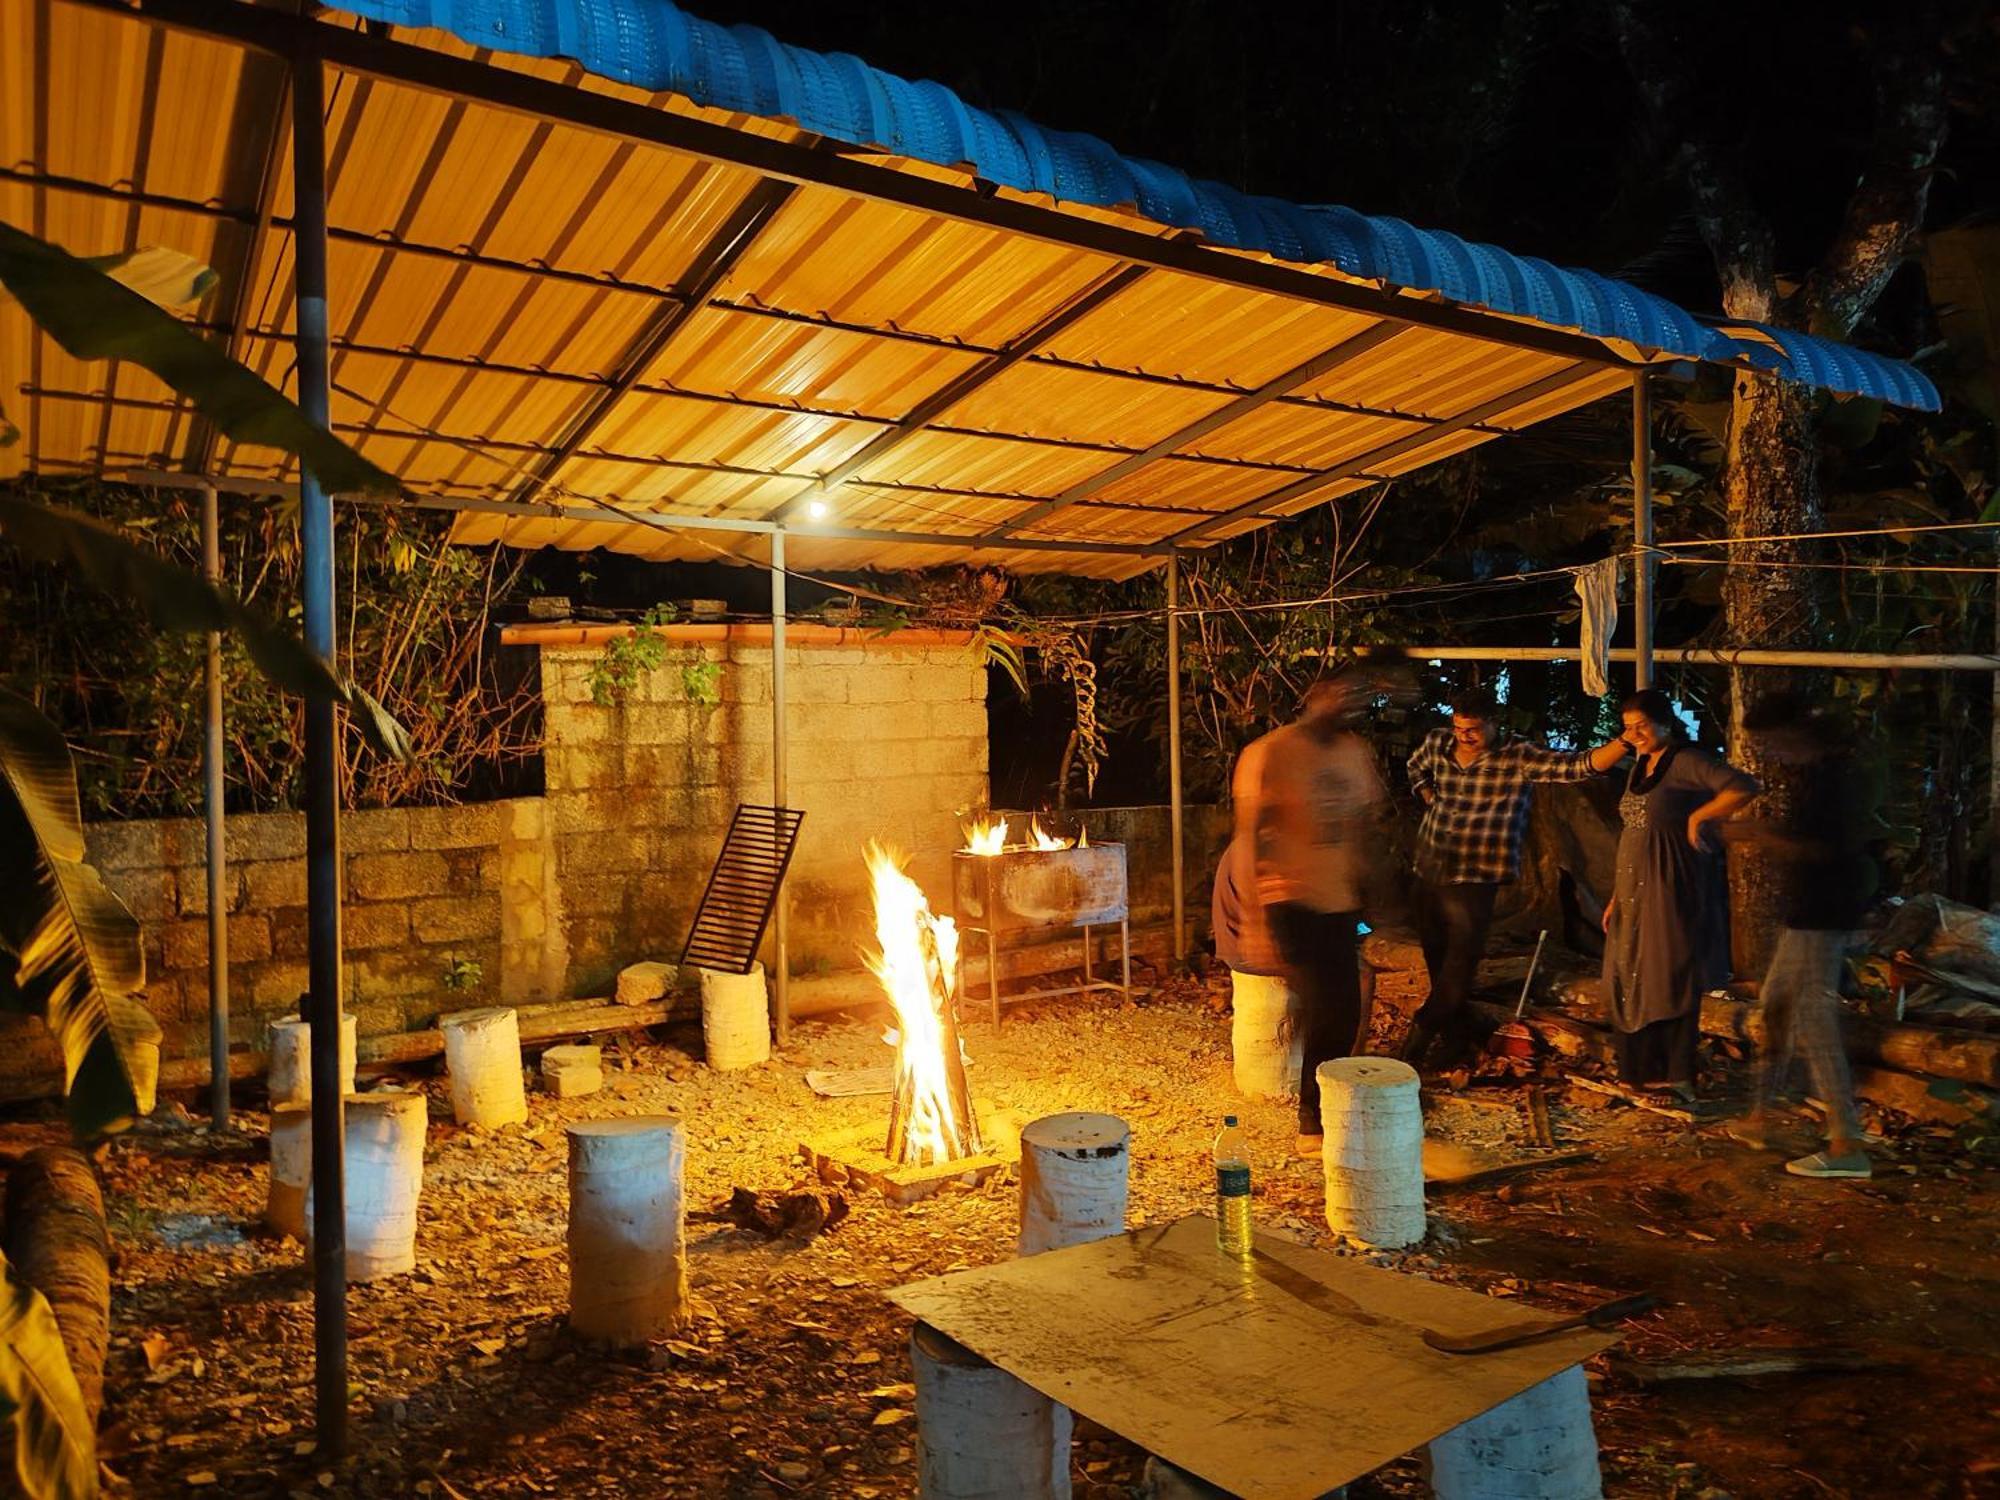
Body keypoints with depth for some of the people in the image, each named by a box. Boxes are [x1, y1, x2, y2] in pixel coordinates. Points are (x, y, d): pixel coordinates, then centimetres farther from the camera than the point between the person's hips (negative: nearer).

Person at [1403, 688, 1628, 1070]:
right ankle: (1452, 1032, 29)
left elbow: (1578, 765, -18)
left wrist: (1623, 743, -32)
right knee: (1434, 951, 12)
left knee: (1462, 953, -7)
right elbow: (1417, 768, 27)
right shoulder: (1437, 743, 4)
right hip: (1430, 866, 5)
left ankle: (1424, 1029, 8)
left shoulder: (1517, 755, -9)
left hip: (1475, 875, -5)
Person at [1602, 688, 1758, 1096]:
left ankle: (1676, 1078, 10)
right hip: (1636, 893, 8)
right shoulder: (1640, 767, 13)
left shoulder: (1685, 762, -12)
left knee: (1670, 981, -1)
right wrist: (1616, 896, 15)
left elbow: (1744, 787, -27)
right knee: (1630, 983, 12)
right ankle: (1644, 1073, 25)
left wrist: (1697, 817, -21)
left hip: (1673, 891, -8)